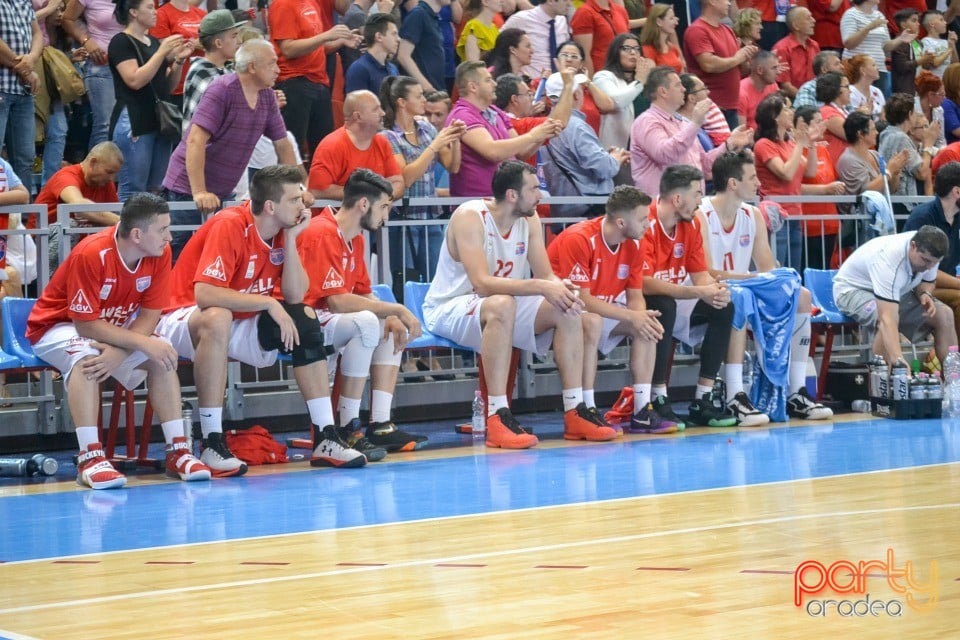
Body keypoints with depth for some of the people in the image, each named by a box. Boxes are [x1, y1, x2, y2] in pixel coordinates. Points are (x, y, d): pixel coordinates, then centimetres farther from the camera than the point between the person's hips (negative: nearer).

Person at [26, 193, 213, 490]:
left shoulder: (160, 254, -16)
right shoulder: (91, 254, -32)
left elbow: (149, 315, -14)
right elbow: (85, 324, -30)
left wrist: (119, 352, -32)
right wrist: (143, 343, -35)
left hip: (111, 327, 6)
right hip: (58, 325, -6)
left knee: (164, 358, -16)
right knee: (85, 359, -36)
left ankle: (177, 452, -14)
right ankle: (90, 459, -38)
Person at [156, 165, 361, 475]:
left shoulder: (283, 231, -1)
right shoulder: (229, 226, -24)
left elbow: (295, 295, -7)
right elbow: (204, 293, -34)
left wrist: (290, 240, -15)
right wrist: (268, 302, -30)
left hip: (239, 326, 8)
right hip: (183, 319, -8)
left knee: (305, 318, -7)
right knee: (218, 317, -39)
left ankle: (325, 438, -6)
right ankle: (212, 445, -36)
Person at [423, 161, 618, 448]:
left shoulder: (530, 220, 0)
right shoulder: (470, 217, -23)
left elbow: (546, 275, -1)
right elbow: (482, 284, -34)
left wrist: (562, 287, -25)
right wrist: (540, 287, -40)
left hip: (504, 306, 8)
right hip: (448, 310, -8)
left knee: (568, 311, -10)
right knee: (502, 305, -38)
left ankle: (575, 413, -7)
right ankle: (498, 418, -38)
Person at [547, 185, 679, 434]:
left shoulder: (633, 244, -2)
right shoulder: (579, 240, -26)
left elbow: (635, 295, 2)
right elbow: (583, 300, -29)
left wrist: (644, 317, -21)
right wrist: (631, 316, -29)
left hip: (602, 309, 8)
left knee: (646, 327, -10)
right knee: (591, 322, -37)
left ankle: (642, 412, -12)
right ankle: (587, 412, -35)